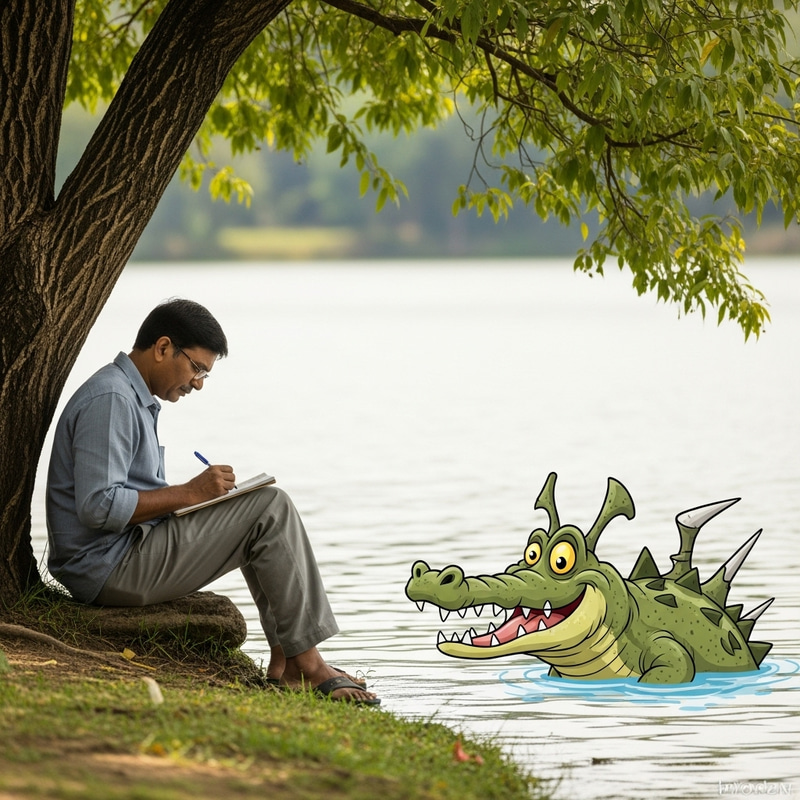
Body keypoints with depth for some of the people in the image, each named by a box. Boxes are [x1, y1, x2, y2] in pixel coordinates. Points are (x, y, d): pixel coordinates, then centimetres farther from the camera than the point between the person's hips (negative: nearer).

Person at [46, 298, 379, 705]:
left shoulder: (135, 398, 19)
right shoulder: (110, 401, -16)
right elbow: (98, 506, -25)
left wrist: (197, 495, 8)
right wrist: (190, 493, -17)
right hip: (111, 569, -11)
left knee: (264, 517, 16)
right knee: (270, 508, -12)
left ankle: (285, 659, 7)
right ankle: (306, 663, -9)